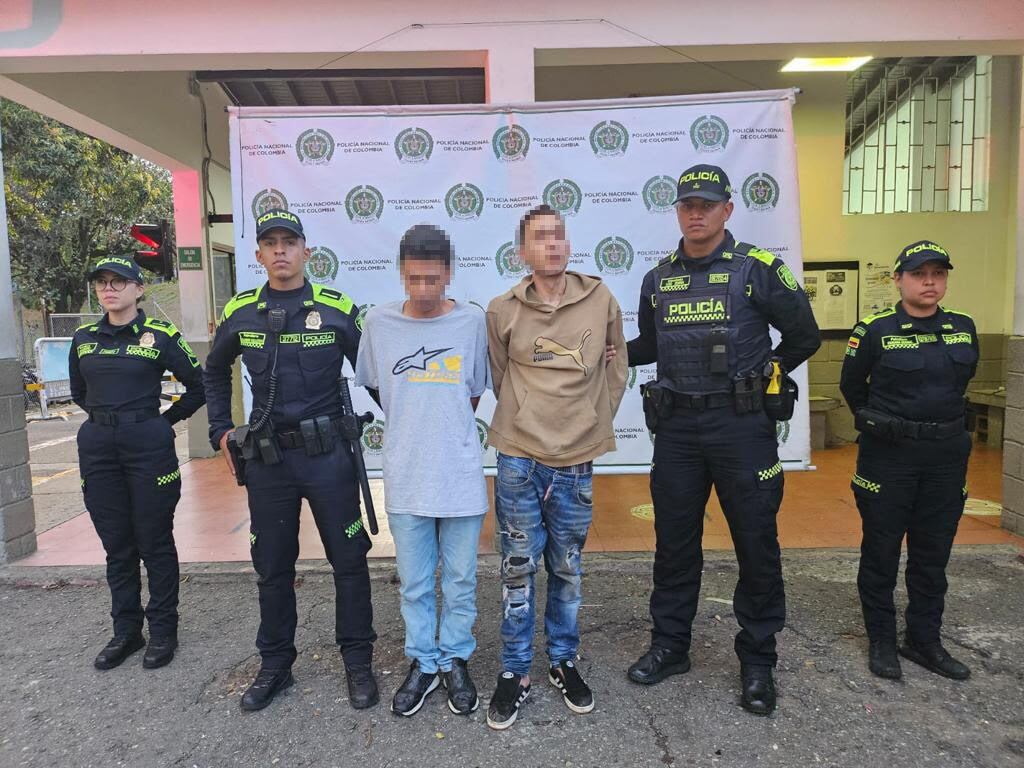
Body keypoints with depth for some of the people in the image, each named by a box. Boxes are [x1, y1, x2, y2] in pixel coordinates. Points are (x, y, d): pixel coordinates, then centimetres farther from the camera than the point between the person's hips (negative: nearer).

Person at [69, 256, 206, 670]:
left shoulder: (160, 335, -5)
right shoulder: (84, 338, 9)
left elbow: (198, 387, 1)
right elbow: (79, 393, 24)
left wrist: (164, 421, 5)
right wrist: (107, 417, 14)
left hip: (148, 446, -4)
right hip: (97, 448, 4)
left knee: (155, 543, 4)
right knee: (116, 546, 12)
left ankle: (163, 631, 17)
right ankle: (125, 631, 25)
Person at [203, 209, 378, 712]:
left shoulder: (338, 309, -5)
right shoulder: (239, 313, 4)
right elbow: (215, 371, 21)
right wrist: (221, 430, 15)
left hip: (327, 453, -3)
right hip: (266, 458, 3)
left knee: (348, 560, 6)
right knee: (272, 566, 14)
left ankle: (358, 663, 23)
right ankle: (275, 665, 32)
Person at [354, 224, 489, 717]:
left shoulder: (471, 321, -4)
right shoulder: (379, 322, -2)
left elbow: (473, 393, 7)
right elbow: (376, 386, 11)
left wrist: (446, 429, 8)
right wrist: (413, 426, 10)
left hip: (460, 477, -1)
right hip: (405, 478, 1)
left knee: (460, 580, 12)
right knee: (414, 582, 13)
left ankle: (456, 662, 33)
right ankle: (423, 663, 33)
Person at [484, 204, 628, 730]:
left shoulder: (601, 301, -1)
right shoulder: (503, 311, -3)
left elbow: (617, 366, 11)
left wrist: (596, 419, 8)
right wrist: (524, 421, 8)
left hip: (576, 462, 1)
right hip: (519, 460, -1)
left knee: (567, 569, 15)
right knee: (518, 568, 7)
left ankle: (563, 662, 34)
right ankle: (515, 672, 24)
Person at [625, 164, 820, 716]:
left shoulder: (756, 270, -4)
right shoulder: (658, 279, 9)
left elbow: (803, 336, 4)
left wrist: (757, 376, 4)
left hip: (741, 427, -3)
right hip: (676, 427, 4)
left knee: (756, 545, 6)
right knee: (674, 542, 12)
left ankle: (757, 662, 24)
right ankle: (669, 646, 29)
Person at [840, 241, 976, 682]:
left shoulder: (963, 328, 4)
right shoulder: (875, 330, -9)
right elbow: (852, 386, 4)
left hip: (947, 456, 4)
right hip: (888, 455, -4)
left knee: (933, 554, 12)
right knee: (881, 552, 5)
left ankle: (924, 641, 27)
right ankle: (881, 642, 19)